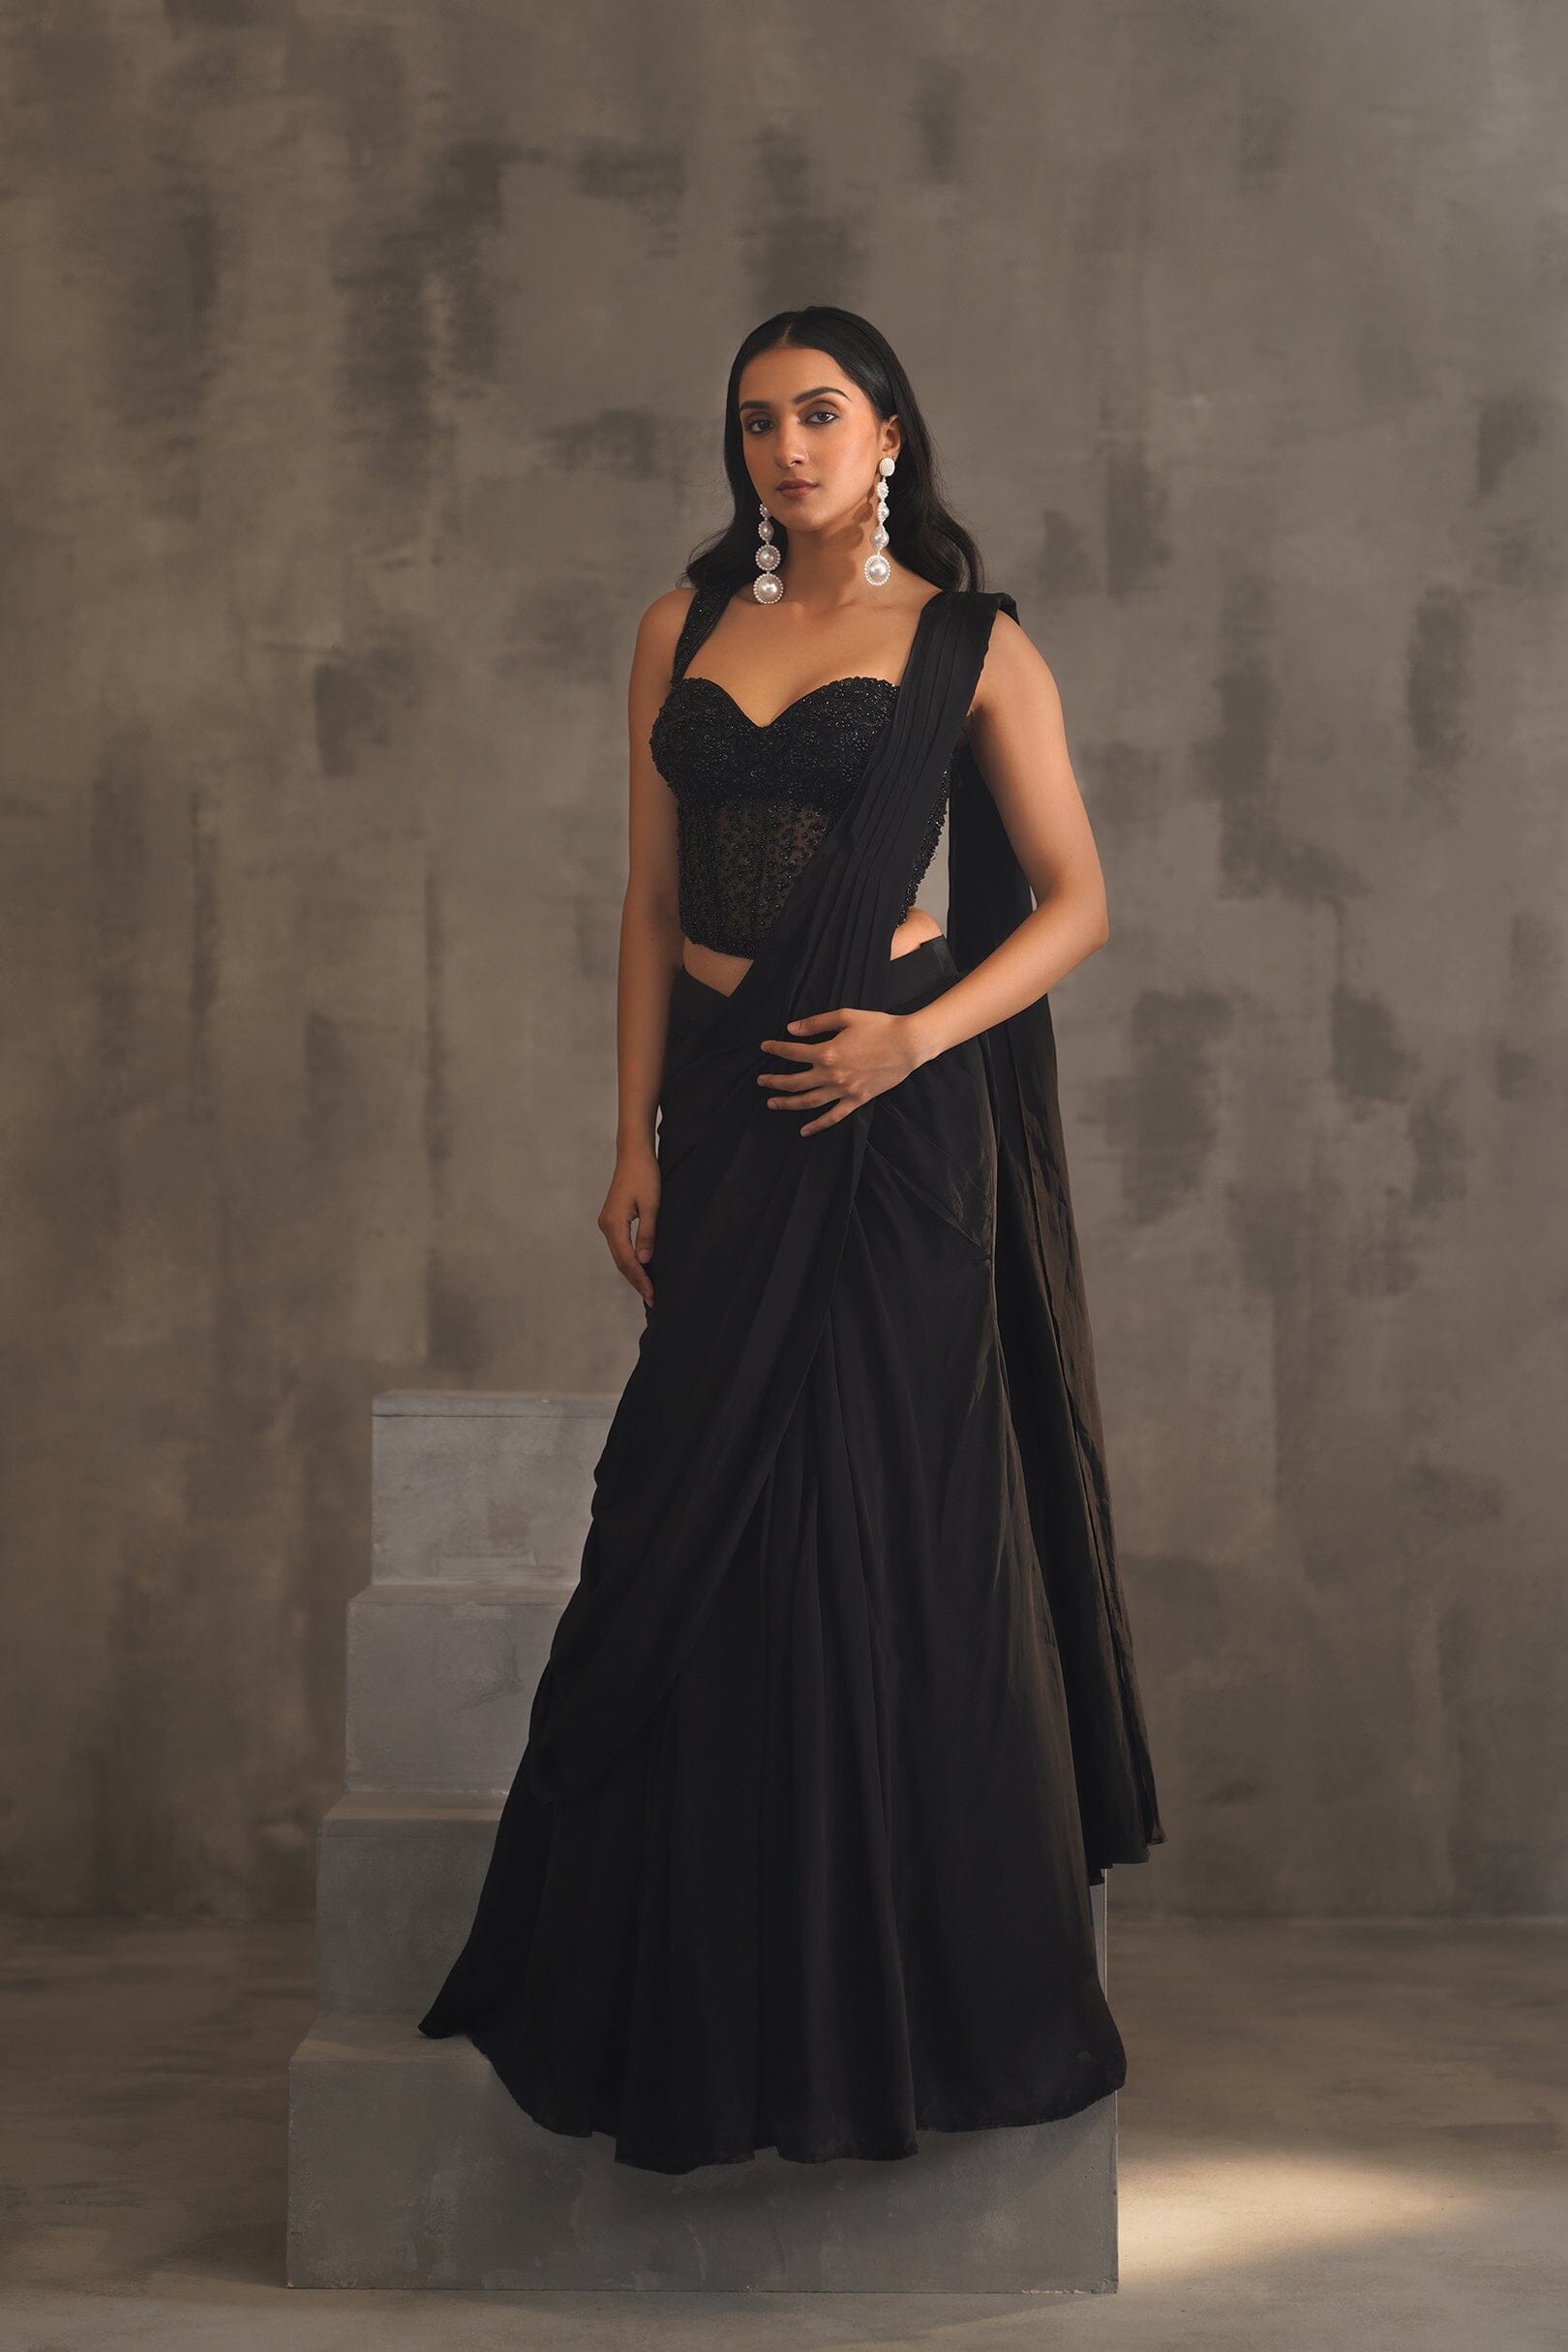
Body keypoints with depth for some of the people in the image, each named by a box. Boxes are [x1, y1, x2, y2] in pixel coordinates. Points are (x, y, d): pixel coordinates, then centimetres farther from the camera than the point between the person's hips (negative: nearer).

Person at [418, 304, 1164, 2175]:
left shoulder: (972, 643, 1)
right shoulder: (685, 627, 11)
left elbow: (1074, 901, 1)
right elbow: (653, 904, 10)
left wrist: (914, 1037, -14)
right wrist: (638, 1140, 3)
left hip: (894, 1110, -4)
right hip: (725, 1107, 4)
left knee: (885, 1503, -2)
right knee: (707, 1519, 6)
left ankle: (914, 1996, 13)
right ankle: (713, 2004, 20)